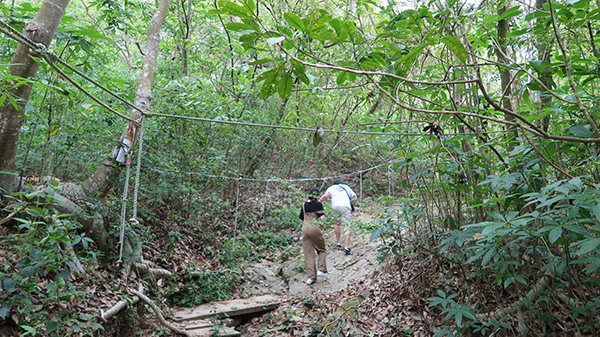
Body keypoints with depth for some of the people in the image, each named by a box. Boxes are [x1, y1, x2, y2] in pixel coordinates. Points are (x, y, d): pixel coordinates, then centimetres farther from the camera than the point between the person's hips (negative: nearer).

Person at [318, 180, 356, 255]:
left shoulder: (331, 188, 24)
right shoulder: (347, 187, 31)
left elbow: (324, 196, 7)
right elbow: (355, 197, 28)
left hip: (335, 206, 0)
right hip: (346, 206, 0)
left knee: (337, 223, 22)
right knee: (346, 227, -6)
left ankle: (338, 243, 26)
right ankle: (347, 247, -17)